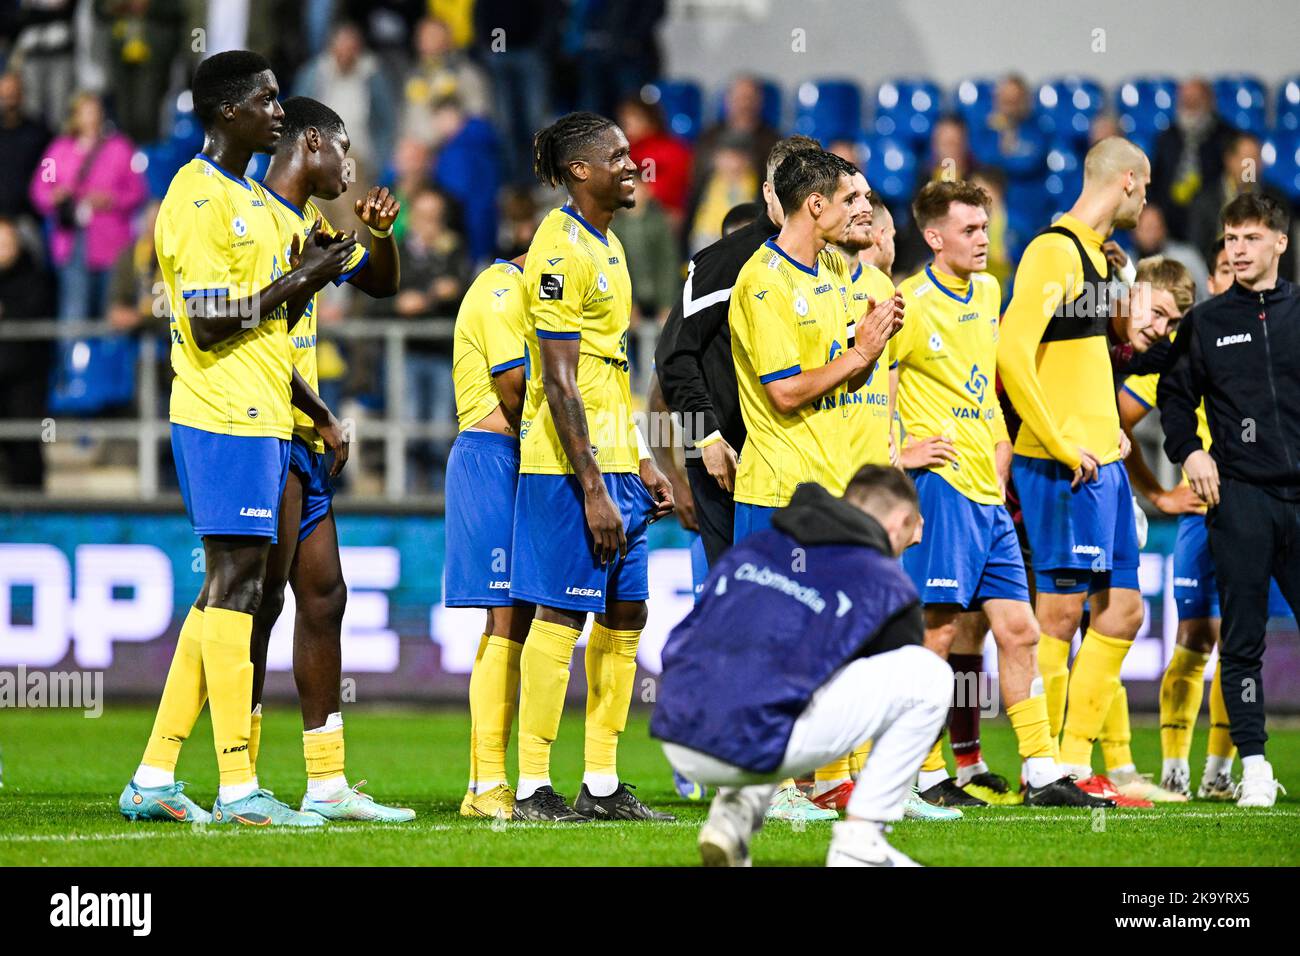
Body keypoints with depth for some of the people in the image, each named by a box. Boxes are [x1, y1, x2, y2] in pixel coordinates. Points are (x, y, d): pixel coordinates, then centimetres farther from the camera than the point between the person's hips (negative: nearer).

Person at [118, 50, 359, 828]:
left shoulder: (252, 201, 20)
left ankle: (155, 778, 12)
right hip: (226, 419, -10)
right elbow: (210, 326, -18)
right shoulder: (198, 200, -11)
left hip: (263, 420, 10)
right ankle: (238, 788, -9)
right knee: (236, 584, -9)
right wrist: (295, 281, -12)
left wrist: (318, 411, 20)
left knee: (228, 594, 9)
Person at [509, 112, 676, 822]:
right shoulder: (561, 248, -14)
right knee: (561, 615, -7)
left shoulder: (607, 246, 16)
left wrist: (641, 465, 19)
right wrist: (592, 489, -21)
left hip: (614, 463, 9)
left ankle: (601, 784, 14)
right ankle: (532, 787, -3)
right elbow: (560, 383, -18)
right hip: (569, 467, -9)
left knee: (624, 617, 9)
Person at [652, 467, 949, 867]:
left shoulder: (751, 548, 23)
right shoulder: (888, 587, 11)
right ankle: (858, 841, 6)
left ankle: (735, 810, 16)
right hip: (759, 748, -6)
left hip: (678, 746, 6)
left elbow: (678, 644, 28)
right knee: (930, 674, 8)